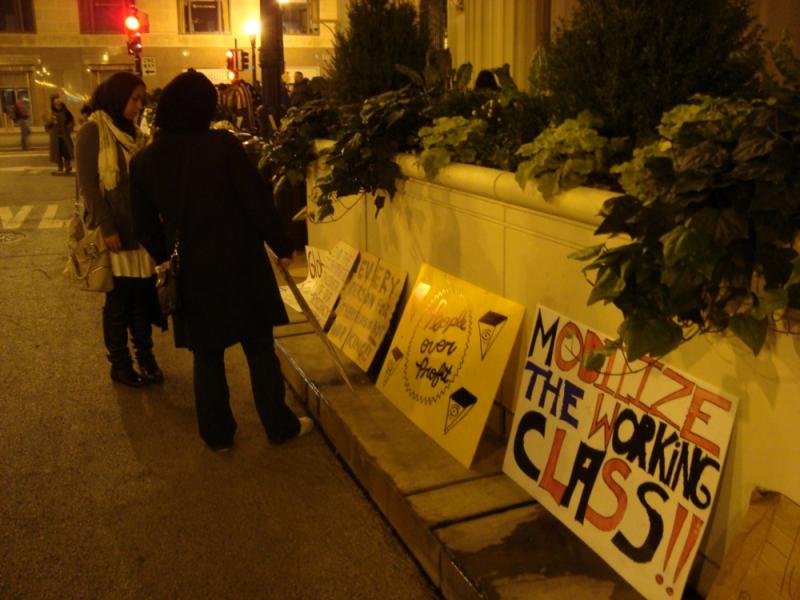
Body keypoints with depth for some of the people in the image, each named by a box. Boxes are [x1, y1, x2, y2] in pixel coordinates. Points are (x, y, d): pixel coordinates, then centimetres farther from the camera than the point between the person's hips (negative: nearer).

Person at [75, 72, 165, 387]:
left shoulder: (131, 132, 13)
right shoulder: (93, 131, -8)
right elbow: (88, 185, -12)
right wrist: (107, 229, -17)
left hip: (141, 229, 6)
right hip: (116, 231, -6)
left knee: (143, 294, 8)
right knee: (119, 298, 4)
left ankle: (145, 356, 20)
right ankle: (119, 363, 16)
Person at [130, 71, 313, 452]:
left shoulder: (144, 161, -3)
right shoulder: (223, 145, -16)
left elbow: (144, 226, 5)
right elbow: (258, 201, -14)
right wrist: (281, 246, -1)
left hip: (190, 273, 3)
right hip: (238, 266, -3)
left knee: (206, 355, 17)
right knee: (259, 348, 13)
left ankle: (217, 434, 26)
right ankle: (280, 426, 24)